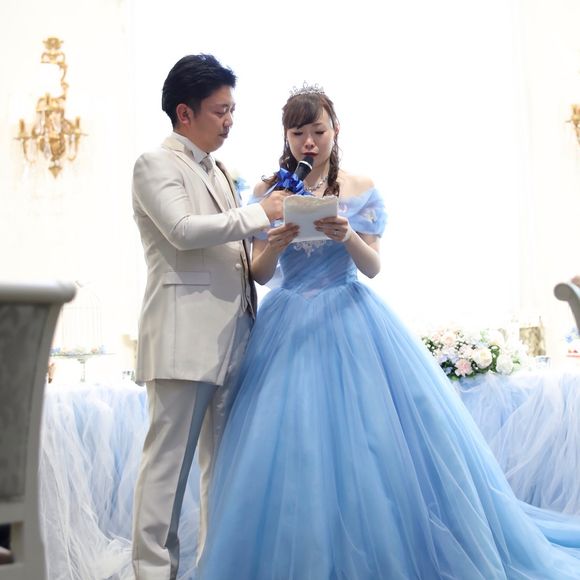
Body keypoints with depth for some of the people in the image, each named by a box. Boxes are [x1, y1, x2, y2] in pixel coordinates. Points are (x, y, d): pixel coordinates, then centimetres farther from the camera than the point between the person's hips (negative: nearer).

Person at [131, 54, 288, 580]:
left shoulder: (218, 172, 23)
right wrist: (260, 213, -11)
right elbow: (183, 230, -16)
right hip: (184, 334, -7)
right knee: (170, 456, -5)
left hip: (231, 335, 8)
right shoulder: (156, 164, 0)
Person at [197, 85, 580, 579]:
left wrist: (347, 236, -21)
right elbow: (259, 275, 5)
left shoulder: (361, 190, 4)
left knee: (374, 438, -5)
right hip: (290, 325, 1)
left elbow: (373, 267, -1)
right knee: (291, 450, -2)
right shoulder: (268, 194, 7)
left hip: (350, 319, -1)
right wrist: (275, 245, -17)